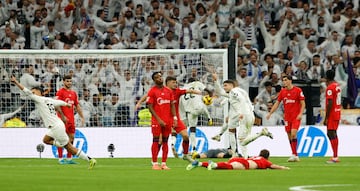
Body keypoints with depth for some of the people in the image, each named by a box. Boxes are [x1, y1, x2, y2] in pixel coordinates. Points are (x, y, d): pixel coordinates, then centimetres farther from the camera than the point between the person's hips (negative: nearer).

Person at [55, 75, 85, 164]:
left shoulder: (73, 93, 16)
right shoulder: (60, 92, -5)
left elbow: (77, 106, 20)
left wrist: (82, 117, 14)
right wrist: (62, 116, -19)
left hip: (71, 119, 7)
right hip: (63, 119, -7)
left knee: (71, 137, 7)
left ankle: (69, 158, 13)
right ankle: (60, 159, -3)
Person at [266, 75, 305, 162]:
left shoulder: (298, 90, -4)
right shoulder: (282, 91, 9)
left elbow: (303, 103, -3)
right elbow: (277, 103, 15)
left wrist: (300, 114, -16)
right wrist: (270, 113, 8)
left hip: (296, 117, -5)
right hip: (287, 117, 5)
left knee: (293, 134, -18)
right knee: (289, 136, 5)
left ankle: (294, 154, -14)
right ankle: (295, 156, 12)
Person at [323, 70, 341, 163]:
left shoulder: (330, 88, -16)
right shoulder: (337, 85, 11)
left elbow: (330, 103, -21)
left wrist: (326, 118, -19)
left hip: (332, 113, -9)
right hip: (337, 112, 9)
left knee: (331, 134, -9)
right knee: (333, 134, 15)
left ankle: (335, 157, -14)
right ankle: (335, 156, 18)